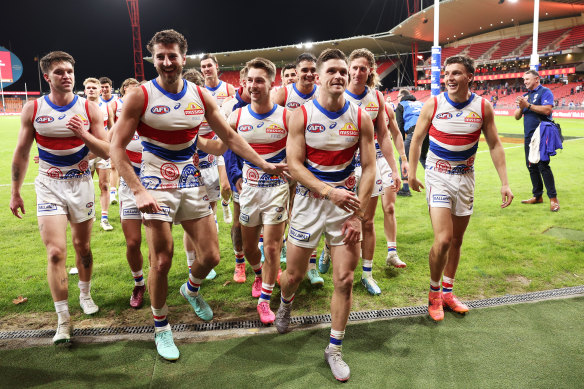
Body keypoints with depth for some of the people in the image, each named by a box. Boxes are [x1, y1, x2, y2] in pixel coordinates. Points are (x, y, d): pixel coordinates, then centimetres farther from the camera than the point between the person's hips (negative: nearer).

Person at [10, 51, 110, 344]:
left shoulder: (89, 109, -3)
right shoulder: (33, 109, -2)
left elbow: (106, 152, -4)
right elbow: (21, 152, 6)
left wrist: (83, 133, -21)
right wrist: (15, 192, 8)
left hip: (81, 184, 1)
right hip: (49, 187, -1)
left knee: (82, 246, 13)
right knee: (55, 252, -9)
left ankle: (85, 294, 39)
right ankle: (63, 319, 2)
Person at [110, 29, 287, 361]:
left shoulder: (201, 96, 2)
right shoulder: (140, 96, -9)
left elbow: (230, 137, 6)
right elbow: (118, 147, -10)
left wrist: (265, 165, -1)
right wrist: (138, 191, -21)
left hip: (192, 182, 4)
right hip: (157, 185, -4)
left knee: (212, 256, 6)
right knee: (162, 261, -2)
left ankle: (192, 289, 41)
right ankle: (162, 327, 22)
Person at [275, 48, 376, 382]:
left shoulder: (361, 118, -3)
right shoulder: (301, 116, -7)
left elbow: (369, 169, -3)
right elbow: (294, 164, -11)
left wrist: (358, 216, -11)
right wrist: (330, 192, -23)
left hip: (347, 203, 1)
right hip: (310, 201, 0)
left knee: (345, 279, 1)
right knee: (294, 274, 10)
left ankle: (335, 349, 20)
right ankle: (286, 304, 48)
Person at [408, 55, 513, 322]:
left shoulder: (483, 107, -3)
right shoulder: (433, 105, -8)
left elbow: (495, 145, 4)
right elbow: (417, 139, 3)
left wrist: (504, 183, -1)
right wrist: (412, 173, 2)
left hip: (465, 177, 3)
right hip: (438, 177, -3)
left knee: (457, 240, 11)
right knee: (443, 240, -14)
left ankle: (447, 292, 29)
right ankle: (434, 292, 10)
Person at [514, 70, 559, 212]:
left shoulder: (545, 92, -2)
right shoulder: (525, 96, 19)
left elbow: (547, 110, -19)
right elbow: (517, 117, 15)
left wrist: (528, 105, -18)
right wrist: (521, 107, -5)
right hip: (529, 136, 8)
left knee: (543, 165, -13)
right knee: (531, 166, 10)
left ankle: (553, 198, -8)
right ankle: (537, 196, 19)